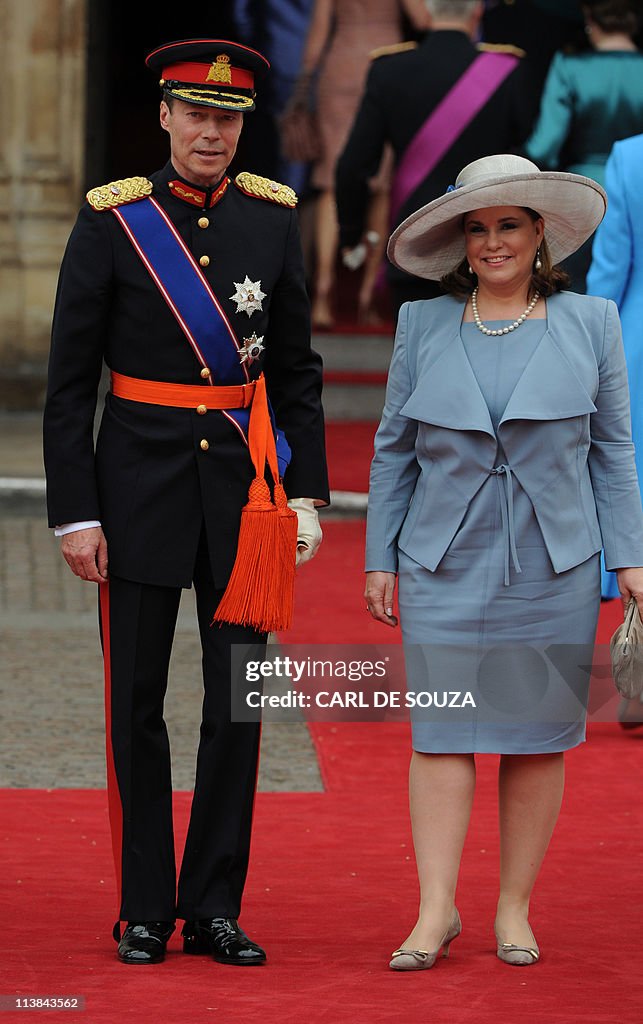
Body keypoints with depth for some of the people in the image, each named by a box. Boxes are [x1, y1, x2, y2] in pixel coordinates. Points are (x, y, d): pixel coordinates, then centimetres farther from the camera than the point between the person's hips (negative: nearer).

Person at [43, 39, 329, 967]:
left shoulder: (272, 218, 4)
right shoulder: (112, 221, -4)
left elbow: (297, 370, 10)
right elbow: (68, 382, -3)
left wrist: (307, 493, 3)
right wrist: (75, 512, -8)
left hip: (243, 484, 2)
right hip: (140, 483, -2)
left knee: (239, 704, 3)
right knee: (137, 706, 3)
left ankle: (214, 907, 12)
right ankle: (145, 913, 12)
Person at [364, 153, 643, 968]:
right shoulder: (423, 327, 5)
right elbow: (393, 449, 9)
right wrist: (381, 558, 5)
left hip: (554, 568, 0)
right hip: (446, 566, 0)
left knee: (538, 737, 3)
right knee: (441, 733, -5)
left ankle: (514, 909, 11)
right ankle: (436, 910, -4)